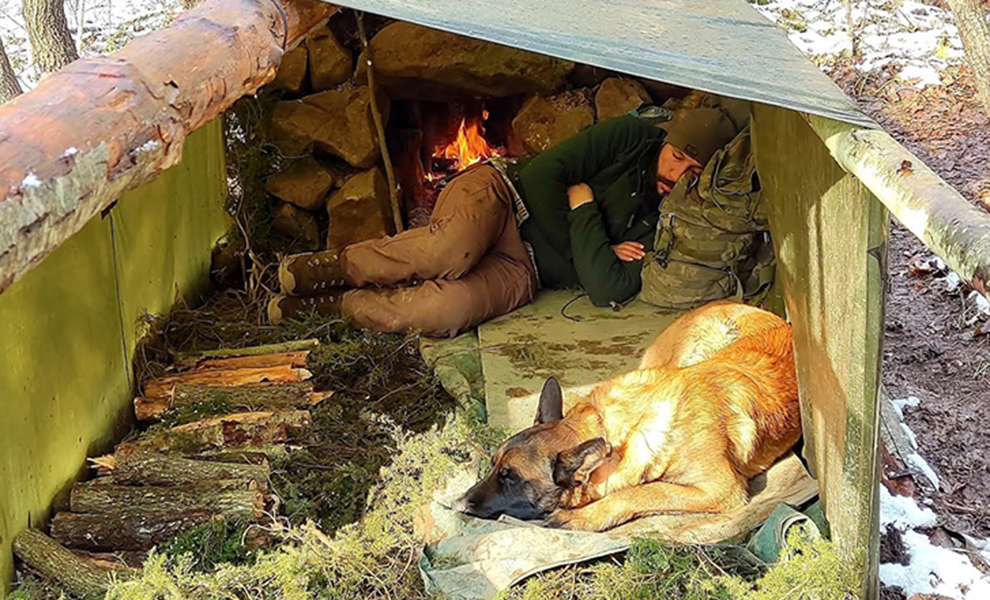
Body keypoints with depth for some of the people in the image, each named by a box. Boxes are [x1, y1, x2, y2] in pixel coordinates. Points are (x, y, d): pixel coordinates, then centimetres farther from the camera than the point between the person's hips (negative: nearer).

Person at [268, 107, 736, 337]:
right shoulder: (632, 136, 0)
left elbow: (609, 292, -9)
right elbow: (546, 171, -4)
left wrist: (583, 209, -12)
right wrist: (593, 248, -5)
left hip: (521, 268, 2)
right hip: (498, 193, -1)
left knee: (446, 310, -32)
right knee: (450, 252, -39)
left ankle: (325, 306, -16)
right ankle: (330, 267, -18)